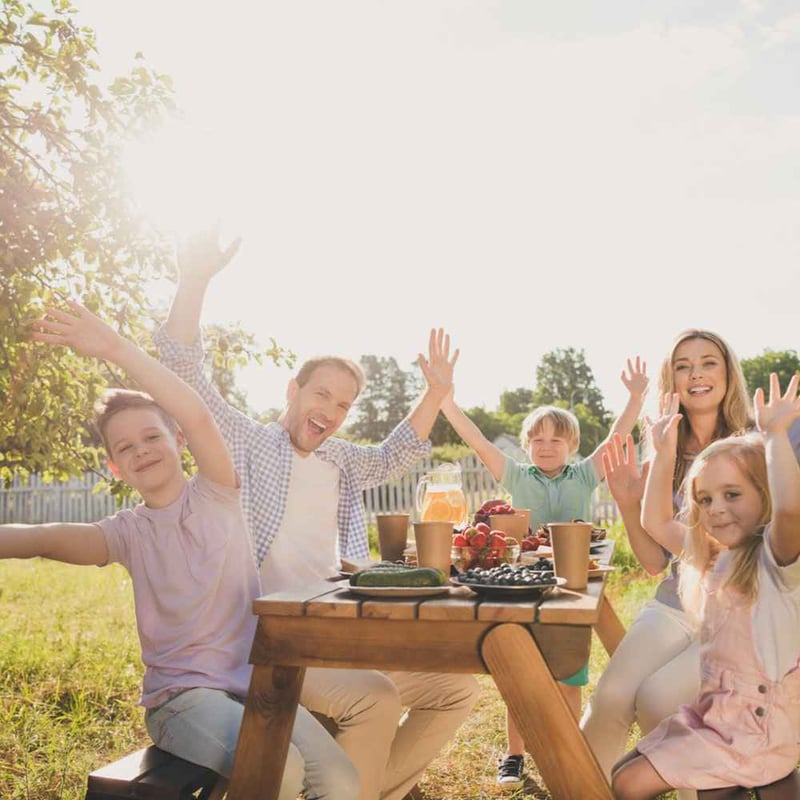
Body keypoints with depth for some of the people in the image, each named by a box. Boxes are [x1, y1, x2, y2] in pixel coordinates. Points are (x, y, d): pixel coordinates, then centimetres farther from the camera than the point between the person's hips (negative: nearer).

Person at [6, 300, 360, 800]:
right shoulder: (129, 533, 4)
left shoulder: (217, 497, 0)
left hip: (255, 683, 1)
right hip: (181, 695, -1)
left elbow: (196, 416, -17)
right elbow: (49, 539, -15)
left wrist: (115, 348, -25)